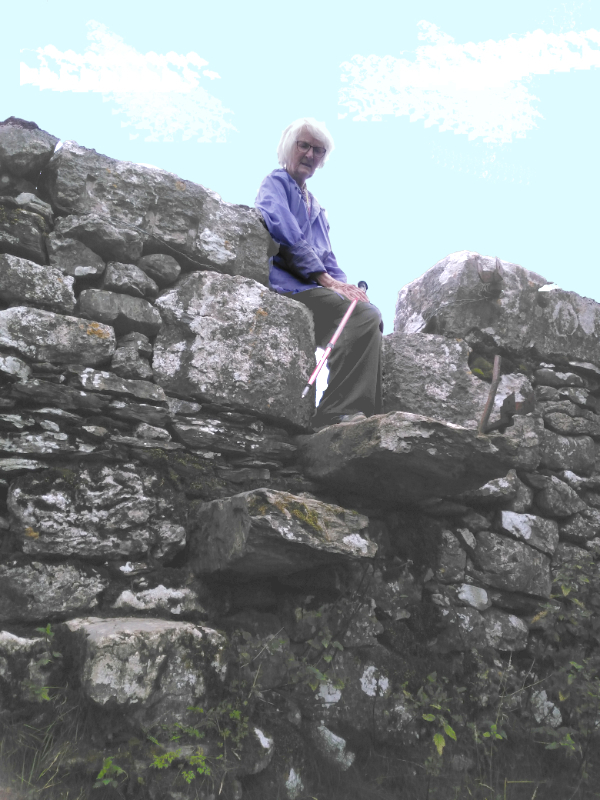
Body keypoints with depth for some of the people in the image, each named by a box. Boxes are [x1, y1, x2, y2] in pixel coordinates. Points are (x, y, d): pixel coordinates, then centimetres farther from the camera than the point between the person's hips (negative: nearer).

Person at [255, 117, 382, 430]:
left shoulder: (316, 207, 32)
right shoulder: (275, 183, 6)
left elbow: (328, 259, 25)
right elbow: (284, 233, -13)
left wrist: (345, 286, 3)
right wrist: (323, 277, -19)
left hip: (311, 286, 8)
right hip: (284, 281, -8)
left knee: (369, 316, -11)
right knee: (362, 315, -25)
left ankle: (367, 415, -19)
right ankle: (337, 413, -30)